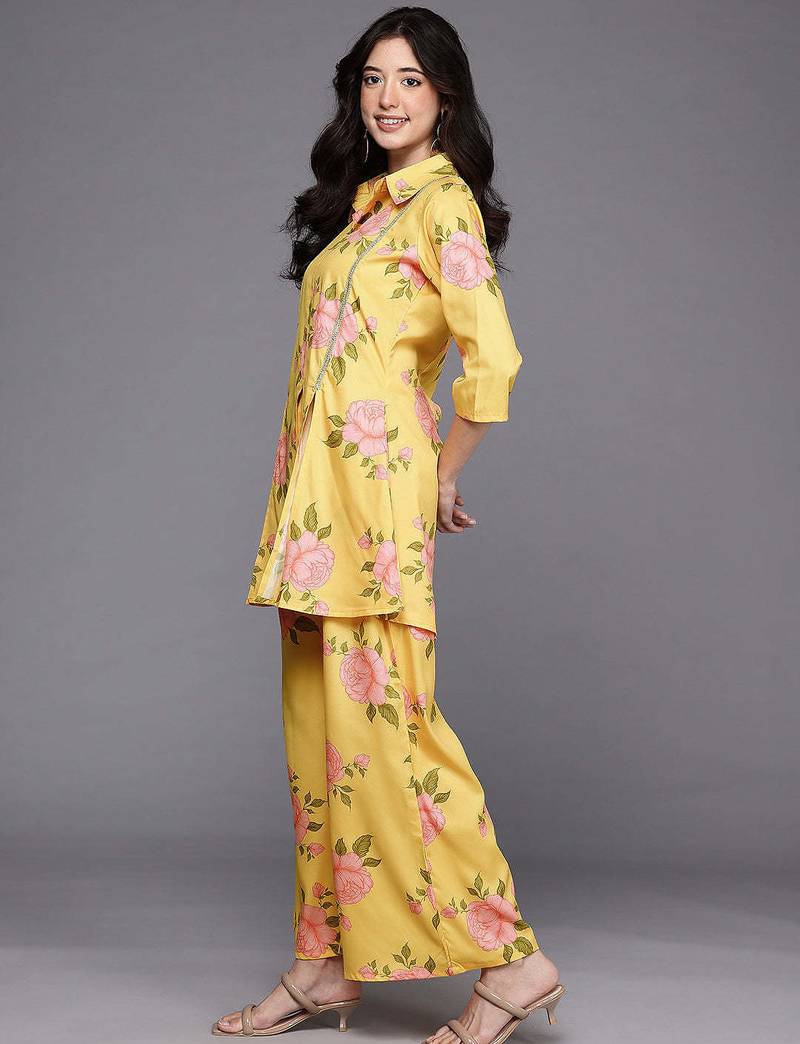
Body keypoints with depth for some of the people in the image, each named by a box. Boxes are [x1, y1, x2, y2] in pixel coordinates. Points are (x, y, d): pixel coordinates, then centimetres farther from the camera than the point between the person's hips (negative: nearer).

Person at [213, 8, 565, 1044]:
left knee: (381, 726, -10)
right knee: (319, 724, 9)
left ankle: (509, 959, -3)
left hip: (375, 486, -9)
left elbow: (492, 360, -18)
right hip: (320, 492, 9)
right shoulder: (366, 200, 19)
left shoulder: (442, 202, -8)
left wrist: (441, 482, -6)